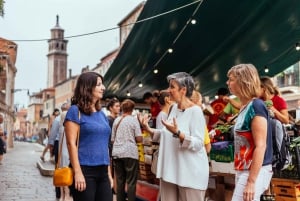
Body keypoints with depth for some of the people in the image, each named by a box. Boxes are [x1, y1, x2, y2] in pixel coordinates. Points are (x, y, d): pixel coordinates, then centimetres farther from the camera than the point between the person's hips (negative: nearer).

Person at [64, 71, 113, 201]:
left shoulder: (102, 114, 15)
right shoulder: (75, 111, -4)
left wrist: (109, 173, 15)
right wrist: (78, 173, -18)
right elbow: (71, 143, -11)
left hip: (102, 171, 6)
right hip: (85, 171, -6)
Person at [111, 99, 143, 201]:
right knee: (131, 182, 0)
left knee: (120, 181, 10)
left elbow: (112, 139, 14)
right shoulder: (133, 119, -2)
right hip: (130, 153, -4)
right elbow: (139, 139, -7)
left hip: (117, 153, 5)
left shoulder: (116, 120, 10)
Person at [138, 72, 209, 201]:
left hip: (190, 172, -8)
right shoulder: (174, 108, 10)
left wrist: (177, 132, -32)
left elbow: (198, 144, -20)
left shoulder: (195, 111, -14)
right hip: (170, 169, 8)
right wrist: (148, 129, 8)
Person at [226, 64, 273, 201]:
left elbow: (260, 146, -20)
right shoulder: (245, 107, 12)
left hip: (255, 172, -9)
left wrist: (251, 181, -22)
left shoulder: (256, 106, -15)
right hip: (244, 170, 9)